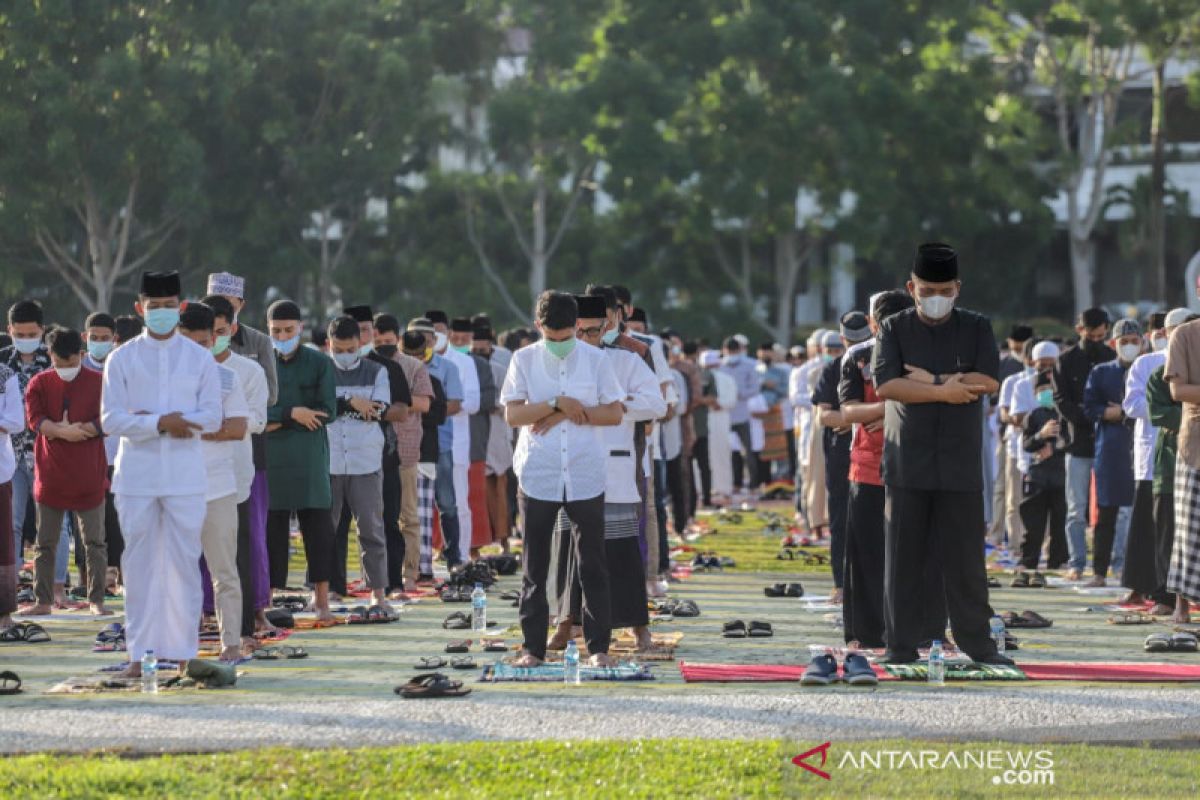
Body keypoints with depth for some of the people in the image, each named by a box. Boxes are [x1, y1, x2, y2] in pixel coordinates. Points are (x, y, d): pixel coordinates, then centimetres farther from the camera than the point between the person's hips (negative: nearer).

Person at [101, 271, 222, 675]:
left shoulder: (200, 358, 5)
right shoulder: (122, 358, 4)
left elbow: (212, 417, -2)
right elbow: (110, 419, -3)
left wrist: (161, 420, -12)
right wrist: (160, 424, -17)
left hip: (185, 476, 0)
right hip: (136, 474, 0)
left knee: (184, 563, 0)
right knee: (139, 565, 3)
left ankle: (184, 651, 6)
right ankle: (140, 652, 7)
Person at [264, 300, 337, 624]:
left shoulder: (320, 363, 6)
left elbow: (327, 411, -4)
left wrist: (276, 421, -8)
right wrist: (292, 413, -15)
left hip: (309, 459, 0)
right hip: (270, 459, 0)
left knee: (317, 526, -2)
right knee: (272, 527, 0)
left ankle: (321, 600, 1)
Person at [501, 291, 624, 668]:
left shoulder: (595, 359, 3)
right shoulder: (524, 360, 3)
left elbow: (614, 413, 2)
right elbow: (513, 414, -5)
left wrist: (576, 412, -12)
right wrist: (556, 404, -16)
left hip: (586, 476, 0)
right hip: (538, 476, 0)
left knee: (593, 565, 1)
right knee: (535, 566, 3)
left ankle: (599, 646, 6)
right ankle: (533, 647, 8)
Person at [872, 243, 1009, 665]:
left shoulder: (976, 328, 8)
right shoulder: (894, 329, 6)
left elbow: (990, 380, -8)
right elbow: (885, 384, -10)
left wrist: (929, 380, -9)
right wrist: (944, 391, -13)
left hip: (961, 462, 0)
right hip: (907, 461, 0)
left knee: (966, 558, 1)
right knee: (904, 558, 1)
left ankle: (977, 642, 7)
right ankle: (901, 646, 6)